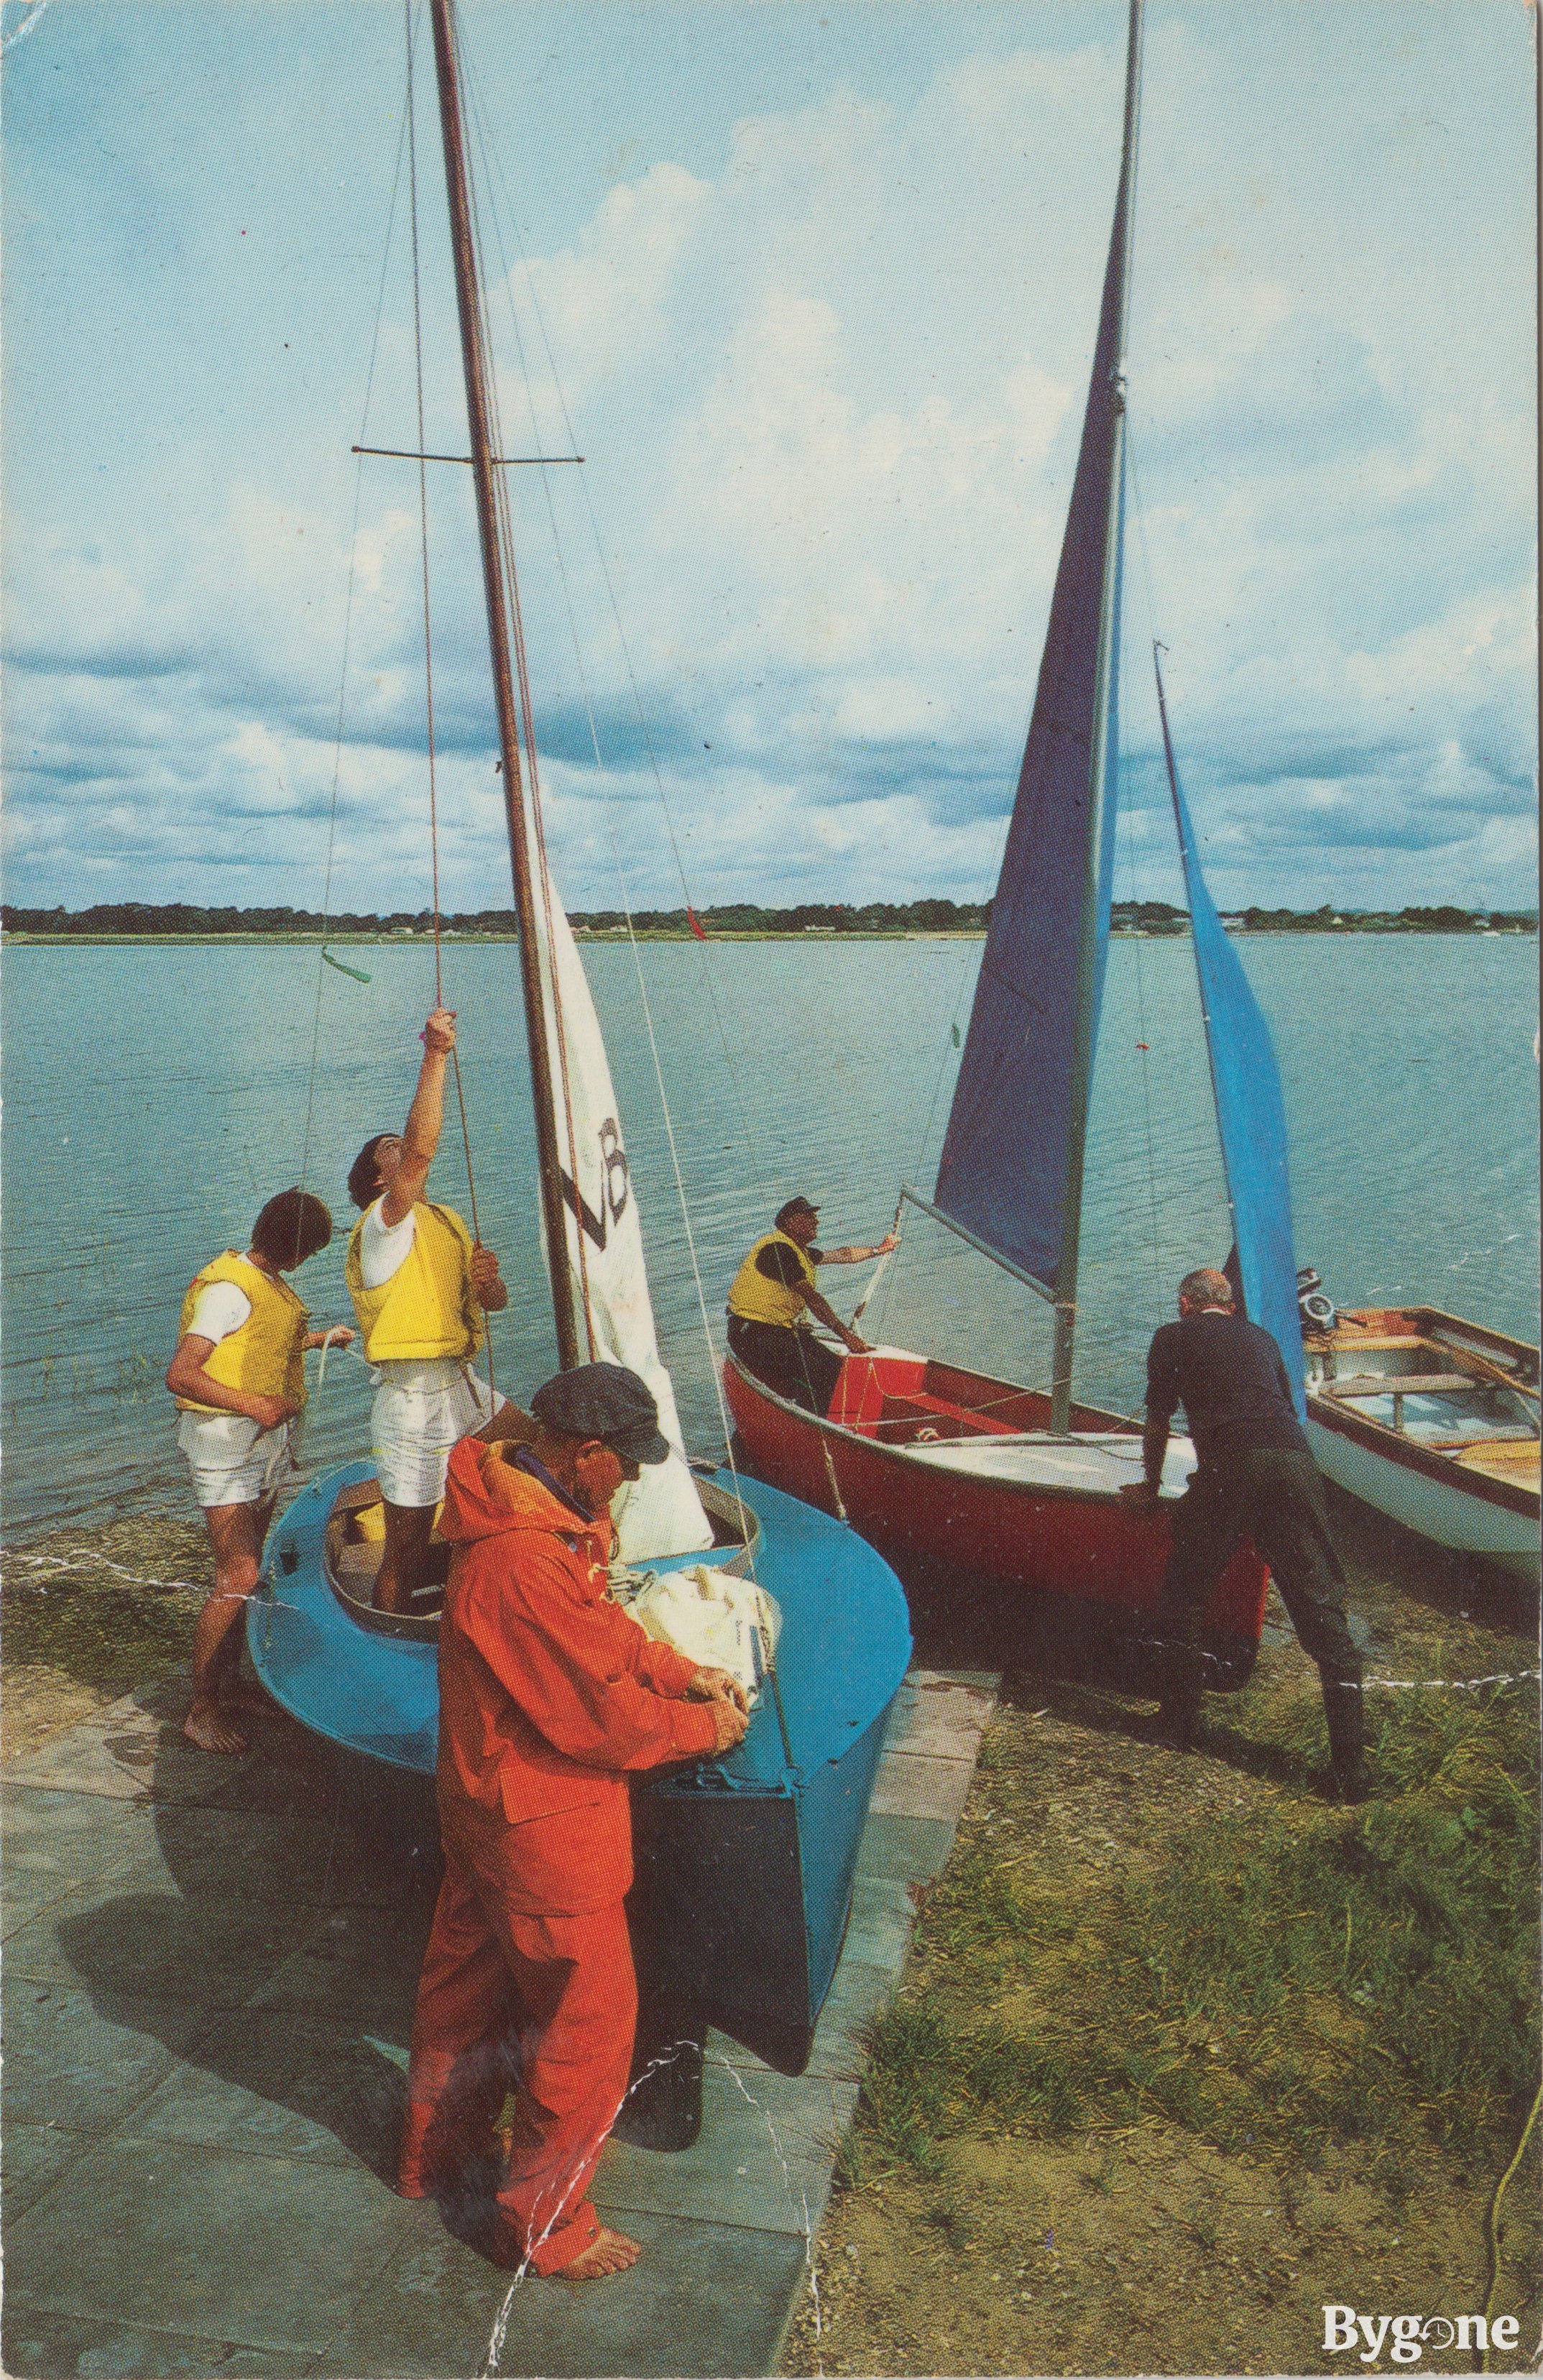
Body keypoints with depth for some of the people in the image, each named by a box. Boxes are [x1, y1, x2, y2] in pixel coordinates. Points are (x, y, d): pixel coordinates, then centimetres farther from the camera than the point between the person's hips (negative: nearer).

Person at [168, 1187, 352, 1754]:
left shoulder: (270, 1283, 13)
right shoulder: (228, 1288, -17)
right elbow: (181, 1374, -24)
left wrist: (322, 1338, 40)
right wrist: (254, 1404, -30)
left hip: (267, 1440, 9)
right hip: (226, 1440, -9)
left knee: (249, 1569, 13)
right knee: (238, 1576, -12)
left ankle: (227, 1686, 24)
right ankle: (200, 1713, -4)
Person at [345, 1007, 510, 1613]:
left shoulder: (447, 1222, 17)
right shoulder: (383, 1223, -9)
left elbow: (494, 1304, 13)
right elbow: (422, 1148, -28)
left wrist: (488, 1281, -10)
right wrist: (435, 1055, -28)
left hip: (464, 1390, 8)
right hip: (414, 1403, -8)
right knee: (407, 1553, 1)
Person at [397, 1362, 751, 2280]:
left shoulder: (537, 1510, -2)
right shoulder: (525, 1565, -35)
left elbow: (602, 1628, 10)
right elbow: (601, 1717, -27)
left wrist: (685, 1672, -1)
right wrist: (704, 1726, -12)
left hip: (486, 1800, 10)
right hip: (543, 1825, -10)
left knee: (469, 1980, 27)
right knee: (587, 2021, 8)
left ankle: (437, 2153, 48)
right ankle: (545, 2224, 26)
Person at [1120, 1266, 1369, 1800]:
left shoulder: (1174, 1337, 20)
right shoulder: (1261, 1337, 31)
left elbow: (1157, 1423, 24)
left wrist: (1150, 1485, 41)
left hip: (1228, 1466, -4)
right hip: (1296, 1461, 4)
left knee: (1181, 1598, 16)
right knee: (1323, 1610, 3)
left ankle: (1180, 1721, 25)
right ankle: (1352, 1770, 0)